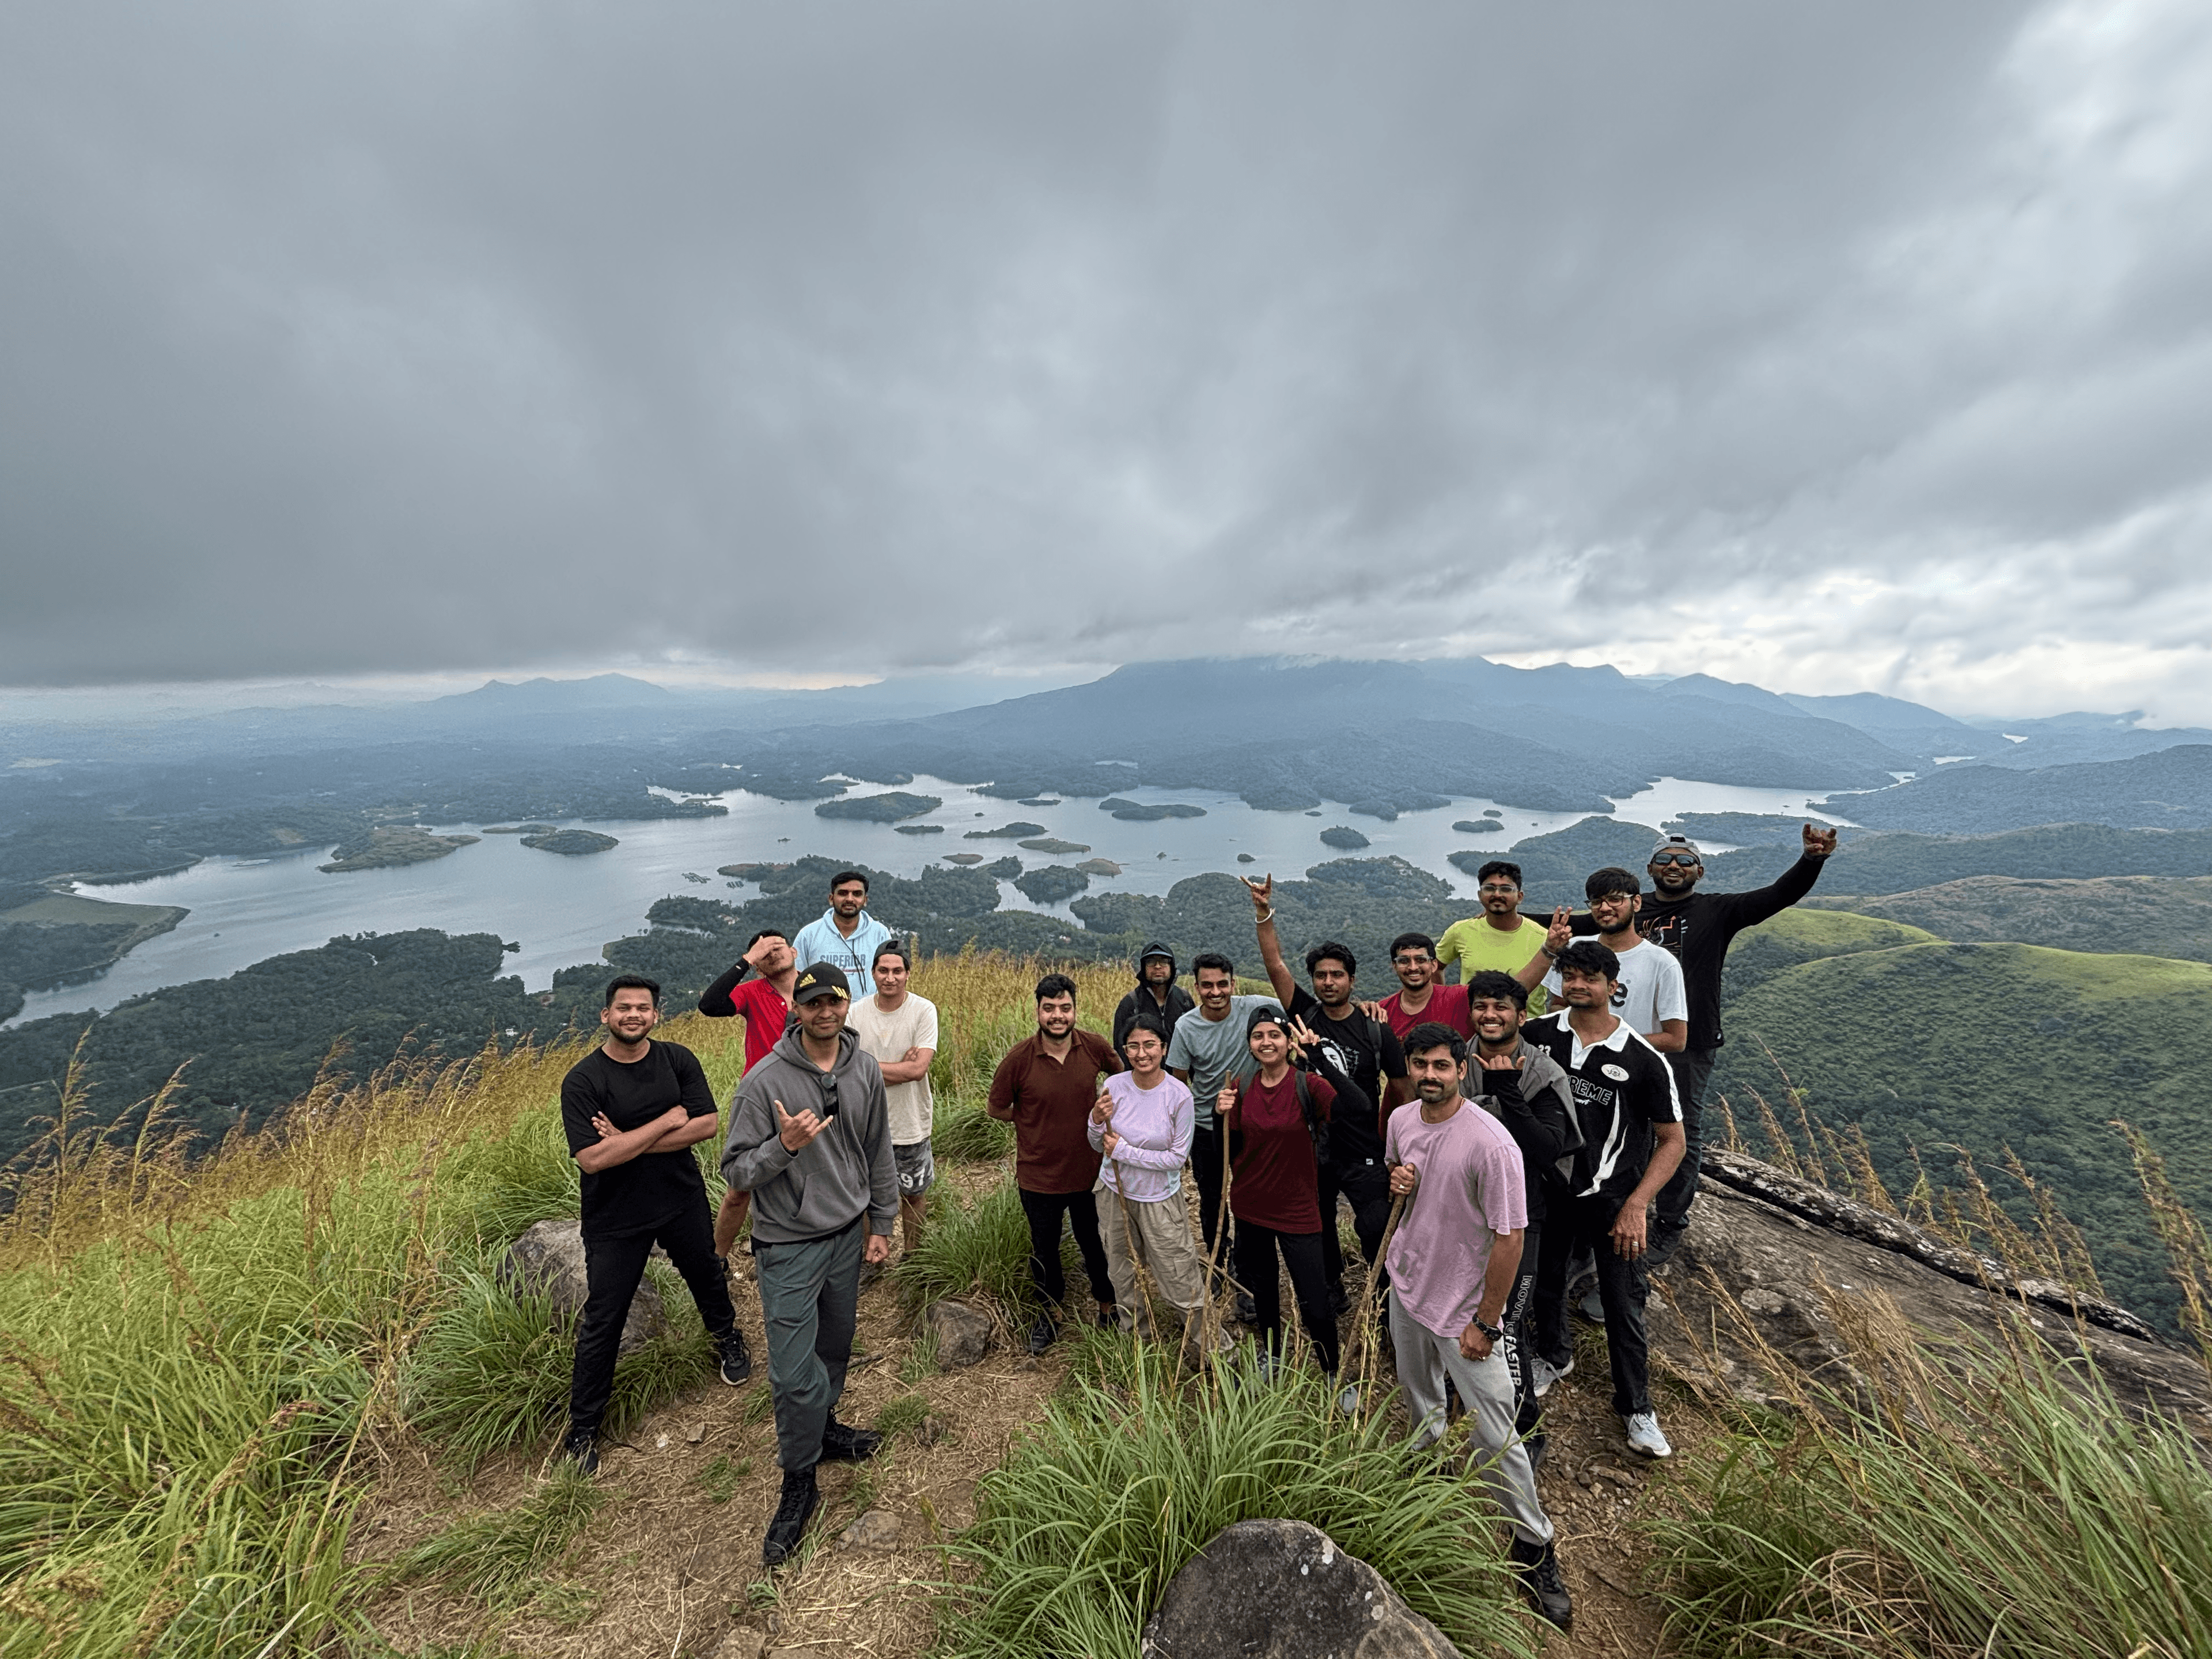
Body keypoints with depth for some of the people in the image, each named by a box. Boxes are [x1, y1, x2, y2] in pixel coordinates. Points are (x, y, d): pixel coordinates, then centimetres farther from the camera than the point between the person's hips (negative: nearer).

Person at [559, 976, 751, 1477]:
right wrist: (668, 1121, -23)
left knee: (708, 1279, 23)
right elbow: (592, 1158, -25)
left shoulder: (677, 1060, -9)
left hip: (683, 1202, 3)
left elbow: (708, 1123, -15)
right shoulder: (582, 1080, -17)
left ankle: (728, 1339, 53)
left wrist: (629, 1142, -21)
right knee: (602, 1323, 8)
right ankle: (583, 1430, 31)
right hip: (615, 1219, -3)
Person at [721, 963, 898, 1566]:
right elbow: (736, 1171, -15)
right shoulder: (765, 1080, -20)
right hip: (789, 1245, -4)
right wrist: (784, 1146, -34)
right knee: (794, 1372, 1)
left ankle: (823, 1427, 48)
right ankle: (799, 1482, 25)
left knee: (836, 1346, 22)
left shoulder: (865, 1070, -5)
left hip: (848, 1234, 5)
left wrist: (881, 1223, 11)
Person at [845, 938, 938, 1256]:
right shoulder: (857, 1012, -6)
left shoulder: (924, 1010, -14)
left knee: (914, 1194, 16)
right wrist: (899, 1068, -22)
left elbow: (918, 1069, -21)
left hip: (910, 1124, -2)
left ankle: (914, 1256, 37)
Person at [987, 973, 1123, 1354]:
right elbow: (995, 1107, -3)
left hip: (1089, 1170, 1)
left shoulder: (1096, 1047, -16)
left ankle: (1107, 1305, 48)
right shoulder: (1019, 1058, -21)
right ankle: (1050, 1313, 47)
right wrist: (1034, 1121, -4)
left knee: (1095, 1243, 21)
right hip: (1039, 1175, -1)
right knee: (1044, 1249, 21)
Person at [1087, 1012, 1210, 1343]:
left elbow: (1178, 1157, -15)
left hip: (1159, 1200, -3)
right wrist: (1097, 1122, -22)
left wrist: (1125, 1151, -18)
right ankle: (1135, 1339, 47)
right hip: (1114, 1193, 3)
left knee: (1179, 1281, 5)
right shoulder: (1114, 1086, -12)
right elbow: (1099, 1146, 1)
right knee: (1123, 1275, 22)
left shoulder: (1178, 1095, -20)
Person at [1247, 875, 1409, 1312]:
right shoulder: (1305, 1015, -4)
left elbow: (1402, 1089, 0)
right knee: (1318, 1232, 18)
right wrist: (1264, 913, -23)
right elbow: (1275, 965, -13)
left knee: (1378, 1232, -3)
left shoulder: (1375, 1030, -8)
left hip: (1364, 1155, -3)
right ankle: (1332, 1295, 40)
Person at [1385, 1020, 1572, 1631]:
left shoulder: (1490, 1143, -28)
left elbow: (1509, 1238, -22)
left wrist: (1485, 1323, -16)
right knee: (1418, 1398, 26)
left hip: (1463, 1308, -6)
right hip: (1406, 1286, 6)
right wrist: (1396, 1179, -11)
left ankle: (1534, 1545, 28)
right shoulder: (1401, 1119, -7)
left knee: (1494, 1438, 4)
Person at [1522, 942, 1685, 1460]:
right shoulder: (1538, 1035, -11)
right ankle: (1553, 1357, 48)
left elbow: (1672, 1140, -9)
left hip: (1614, 1198, -2)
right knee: (1545, 1281, 20)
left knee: (1623, 1305, 9)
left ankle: (1636, 1407, 33)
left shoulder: (1644, 1059, -16)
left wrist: (1637, 1204, -16)